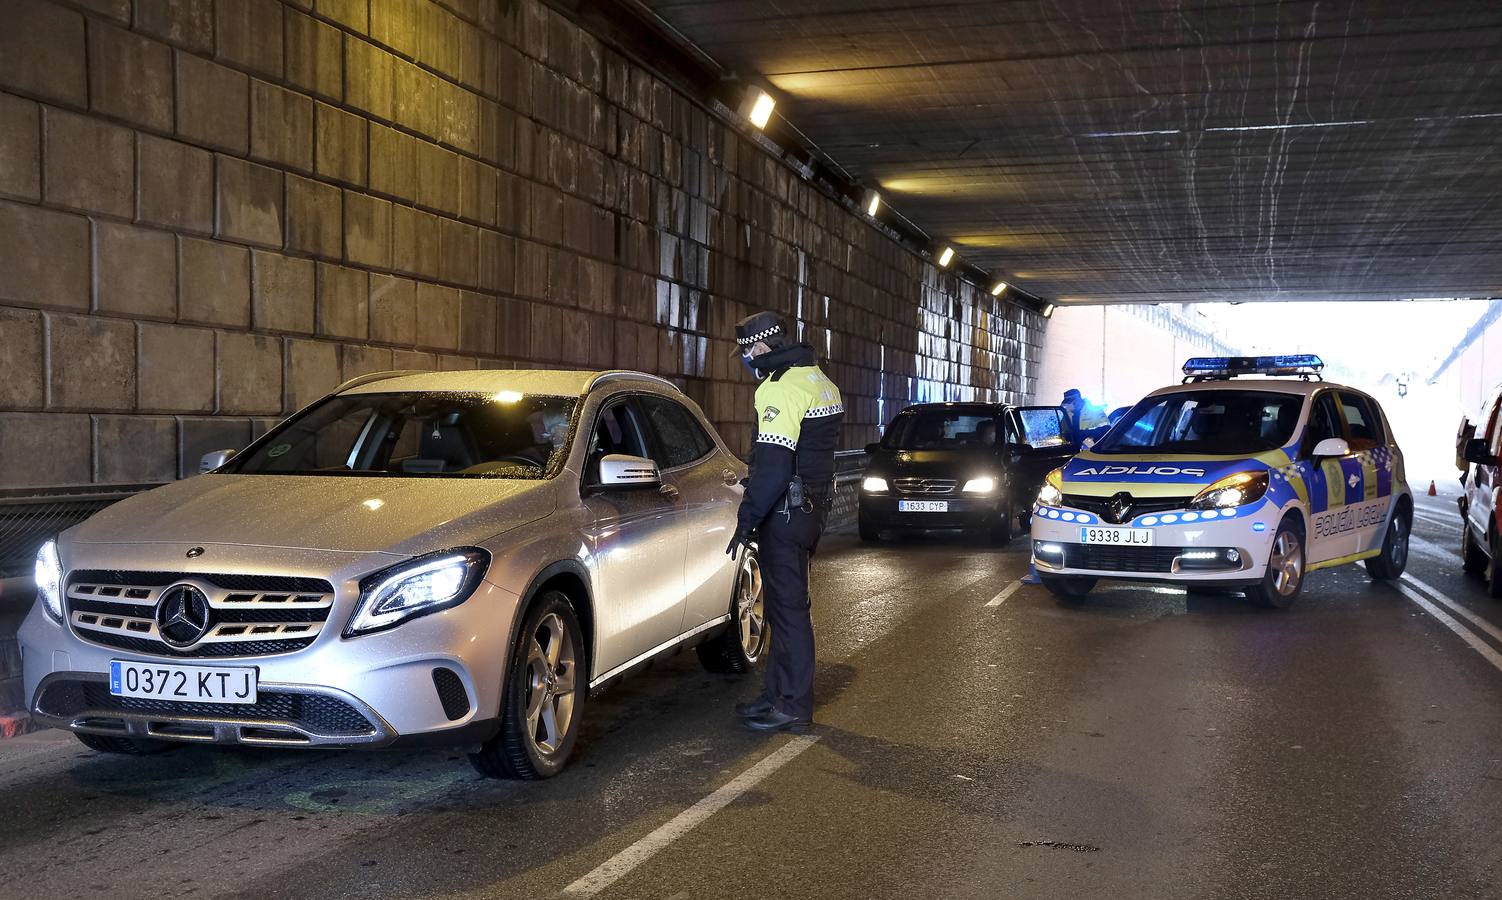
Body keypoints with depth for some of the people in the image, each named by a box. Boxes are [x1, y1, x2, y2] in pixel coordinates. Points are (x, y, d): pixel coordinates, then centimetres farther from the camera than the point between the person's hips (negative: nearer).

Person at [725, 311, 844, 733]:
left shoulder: (781, 388, -17)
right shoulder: (821, 382, 15)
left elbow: (773, 465, -23)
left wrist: (747, 519, -19)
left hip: (785, 512, -10)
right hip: (813, 506, 10)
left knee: (787, 606, -4)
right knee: (786, 603, 16)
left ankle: (794, 706, 3)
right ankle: (779, 695, 24)